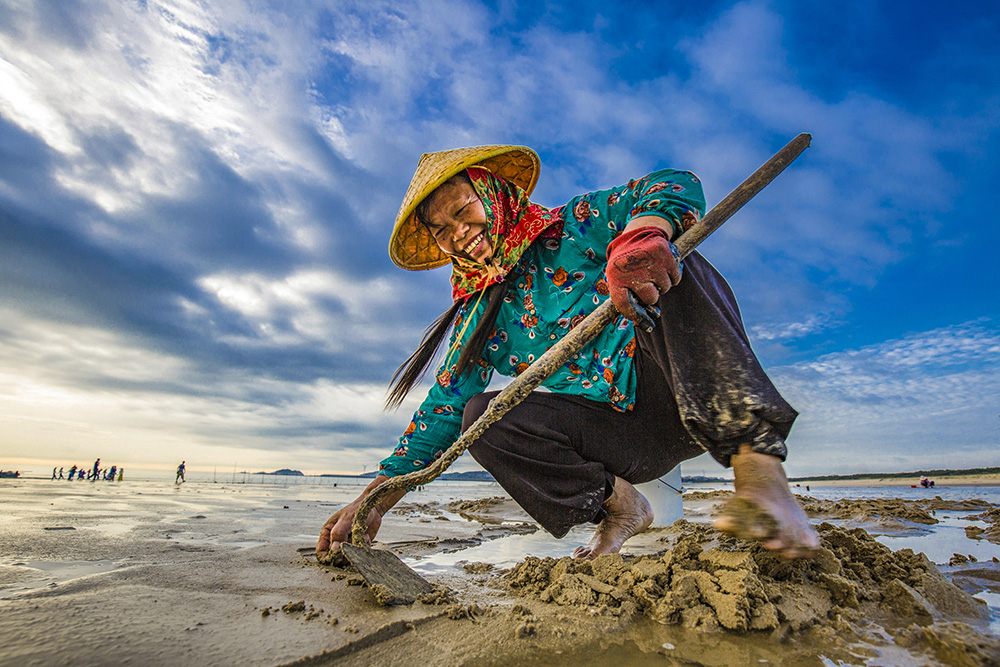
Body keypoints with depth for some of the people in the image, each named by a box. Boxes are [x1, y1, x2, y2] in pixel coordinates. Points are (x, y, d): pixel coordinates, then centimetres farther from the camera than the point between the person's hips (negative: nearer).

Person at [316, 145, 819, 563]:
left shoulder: (572, 226, 0)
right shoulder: (479, 317, 10)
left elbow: (676, 185, -13)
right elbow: (444, 408, 4)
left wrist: (642, 233, -37)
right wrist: (376, 498, -4)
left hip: (684, 397, -3)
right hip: (626, 436, 4)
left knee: (675, 266, -27)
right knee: (481, 417, -16)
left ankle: (756, 461, -36)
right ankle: (617, 504, -7)